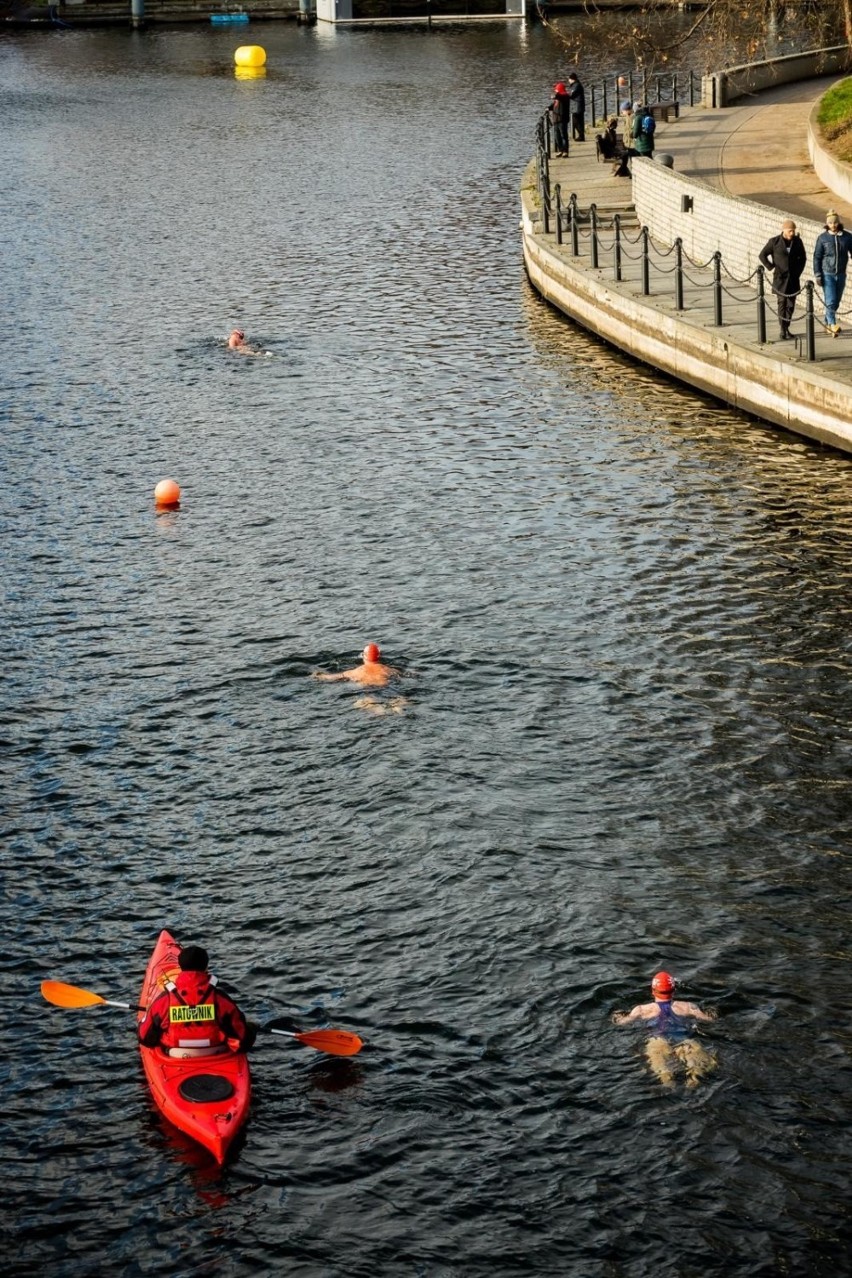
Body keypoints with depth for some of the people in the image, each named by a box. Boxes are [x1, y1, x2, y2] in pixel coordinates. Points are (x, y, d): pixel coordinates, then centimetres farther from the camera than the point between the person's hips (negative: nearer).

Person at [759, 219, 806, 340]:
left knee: (791, 304, 6)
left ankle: (786, 327, 20)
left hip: (793, 278, 3)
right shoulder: (774, 242, -6)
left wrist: (798, 270, 6)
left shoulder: (797, 241, 3)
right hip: (780, 278, -3)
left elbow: (803, 257, 16)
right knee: (782, 303, -5)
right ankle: (783, 331, -3)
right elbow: (762, 255, 3)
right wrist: (771, 268, -4)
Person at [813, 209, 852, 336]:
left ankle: (828, 323, 28)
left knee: (837, 301, 12)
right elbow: (817, 257, -1)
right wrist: (817, 275, -6)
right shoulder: (822, 237, -4)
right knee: (830, 300, -13)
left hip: (841, 274, 3)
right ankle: (832, 324, -19)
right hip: (827, 274, -3)